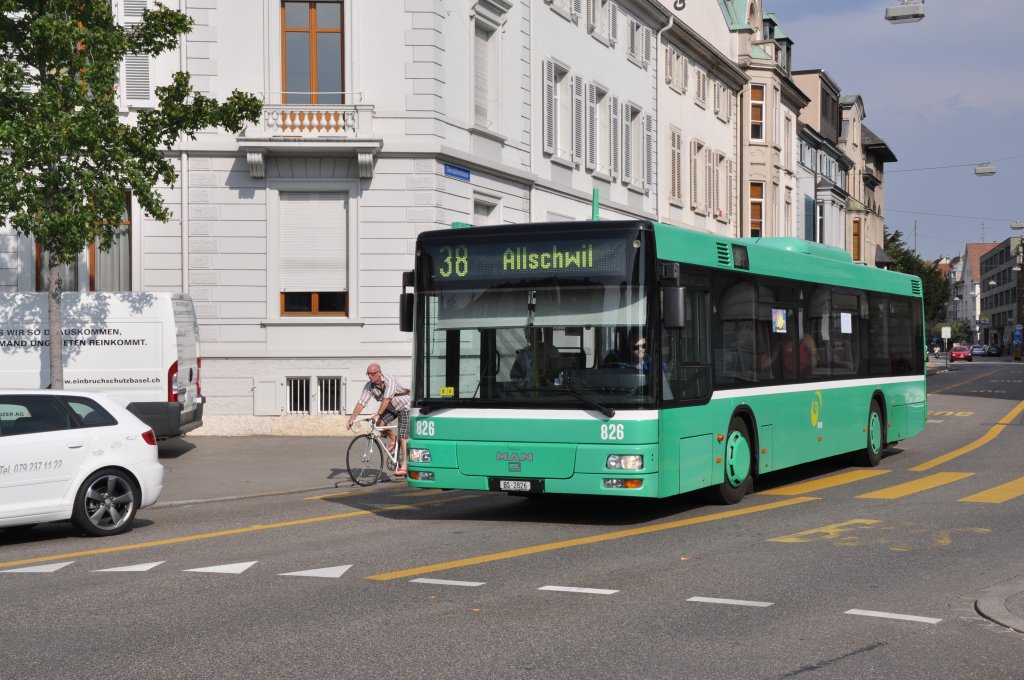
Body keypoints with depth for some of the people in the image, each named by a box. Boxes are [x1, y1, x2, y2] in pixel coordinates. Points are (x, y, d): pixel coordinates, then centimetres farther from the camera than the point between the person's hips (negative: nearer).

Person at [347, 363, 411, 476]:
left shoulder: (389, 380, -31)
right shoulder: (369, 386, -13)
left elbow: (386, 399, -41)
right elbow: (361, 403, -19)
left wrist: (377, 414, -48)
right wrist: (351, 419, -29)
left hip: (404, 406, -6)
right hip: (391, 408, 6)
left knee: (403, 436, -15)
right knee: (379, 424, -19)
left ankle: (404, 465, -19)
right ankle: (393, 439, 10)